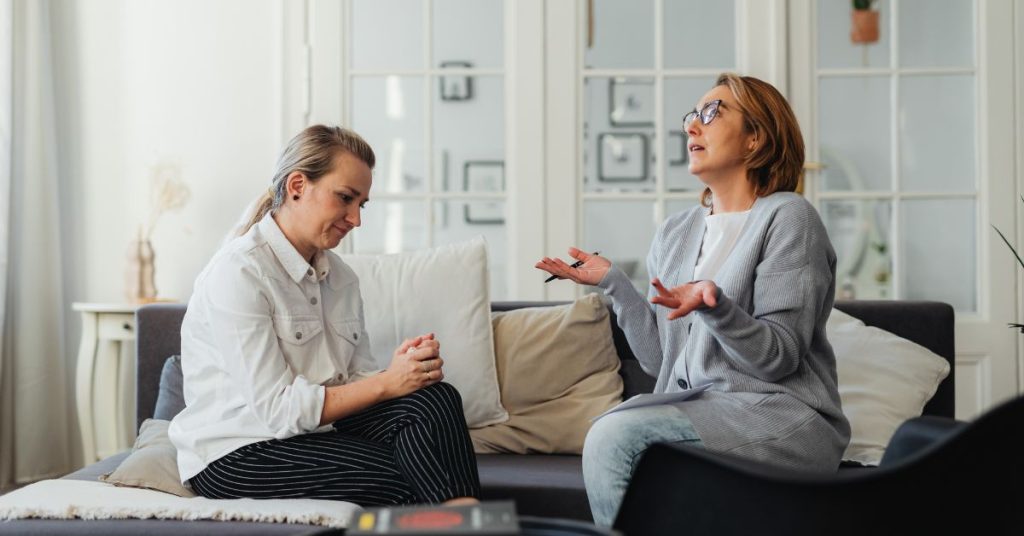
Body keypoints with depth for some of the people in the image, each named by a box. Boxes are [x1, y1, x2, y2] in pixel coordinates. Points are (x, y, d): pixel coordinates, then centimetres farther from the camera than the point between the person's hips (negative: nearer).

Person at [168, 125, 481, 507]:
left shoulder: (340, 277, 11)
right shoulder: (237, 273, -14)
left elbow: (358, 377, 5)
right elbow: (276, 410, -20)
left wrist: (407, 368, -18)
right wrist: (388, 383, -21)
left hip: (317, 431, 7)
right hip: (236, 455, -7)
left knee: (436, 397, -20)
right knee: (402, 482, -29)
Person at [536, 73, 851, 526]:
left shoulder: (786, 217, -5)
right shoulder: (674, 233, 15)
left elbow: (780, 358, -11)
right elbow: (661, 360, 11)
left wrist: (714, 305, -26)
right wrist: (612, 282, 5)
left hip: (781, 417, -5)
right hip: (695, 408, 6)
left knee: (614, 433, -25)